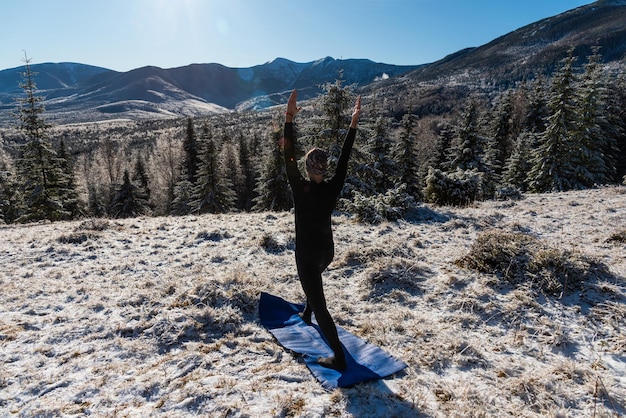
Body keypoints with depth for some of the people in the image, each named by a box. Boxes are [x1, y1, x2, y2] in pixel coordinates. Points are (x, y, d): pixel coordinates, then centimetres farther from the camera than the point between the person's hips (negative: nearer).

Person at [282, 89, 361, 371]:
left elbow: (288, 159, -20)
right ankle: (306, 315, 61)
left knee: (319, 305, 1)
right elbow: (344, 158, -6)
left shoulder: (301, 189, -22)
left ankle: (339, 358, 4)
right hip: (327, 251, 6)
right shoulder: (333, 188, -11)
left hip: (307, 254, -6)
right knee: (313, 279, 37)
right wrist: (354, 123, -3)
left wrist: (289, 119, -22)